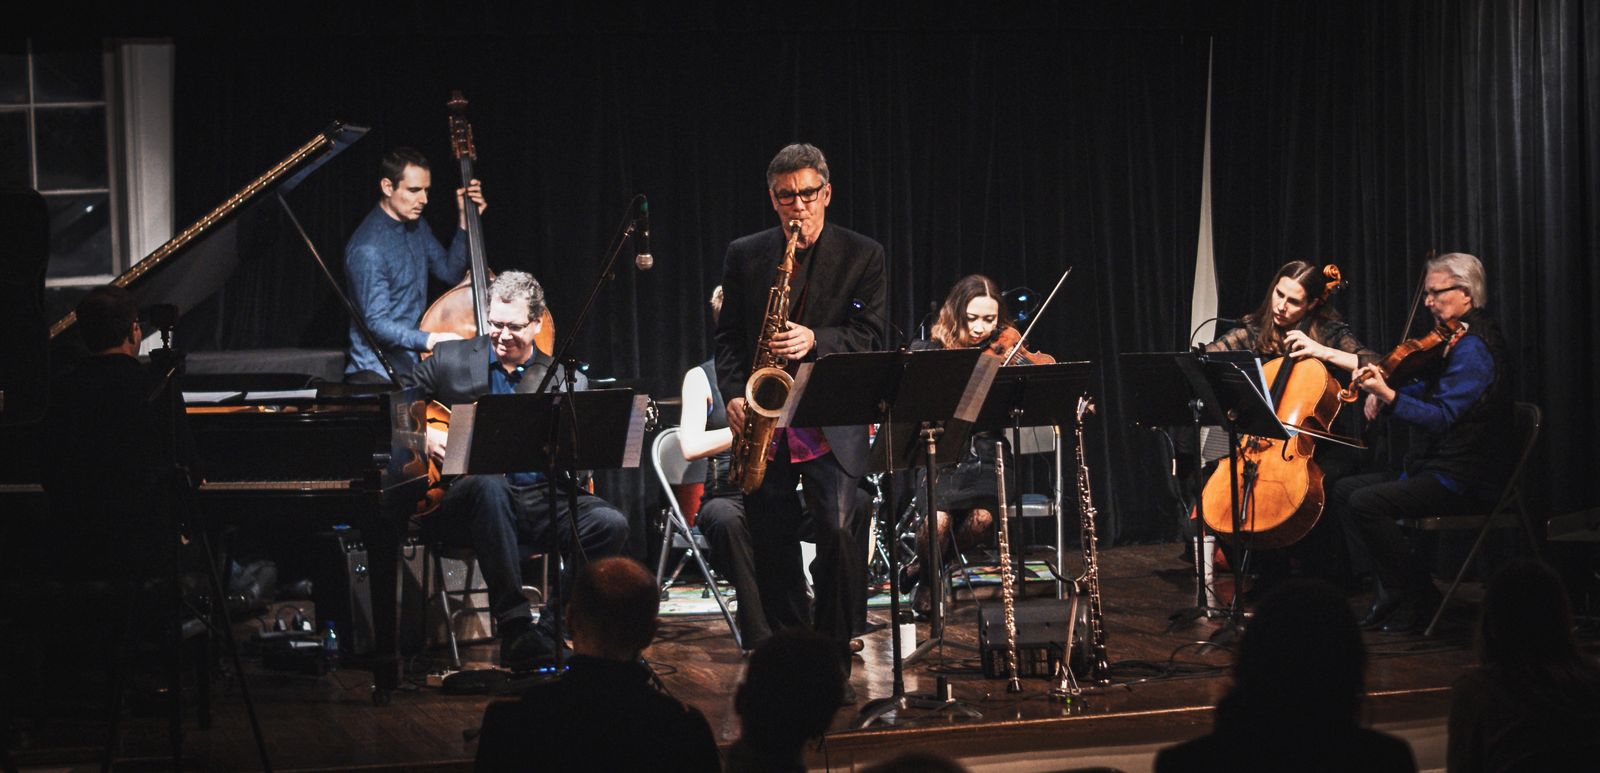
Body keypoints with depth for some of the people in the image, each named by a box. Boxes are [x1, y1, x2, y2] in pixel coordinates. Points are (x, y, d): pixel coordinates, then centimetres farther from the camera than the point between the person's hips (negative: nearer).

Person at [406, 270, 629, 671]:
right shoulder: (451, 359, 10)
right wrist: (424, 435, -6)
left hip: (541, 500, 2)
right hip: (460, 499, -2)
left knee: (610, 524, -25)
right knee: (488, 484, -39)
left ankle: (549, 631, -21)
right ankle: (515, 627, -39)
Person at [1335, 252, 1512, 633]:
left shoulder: (1471, 348, -16)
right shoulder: (1453, 342, 16)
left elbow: (1440, 417, -24)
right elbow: (1428, 392, 23)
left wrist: (1387, 395, -32)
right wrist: (1382, 389, 4)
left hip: (1462, 480, -11)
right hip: (1429, 467, 11)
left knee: (1366, 503, -25)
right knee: (1342, 491, 7)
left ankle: (1419, 600, -11)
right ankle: (1393, 585, 3)